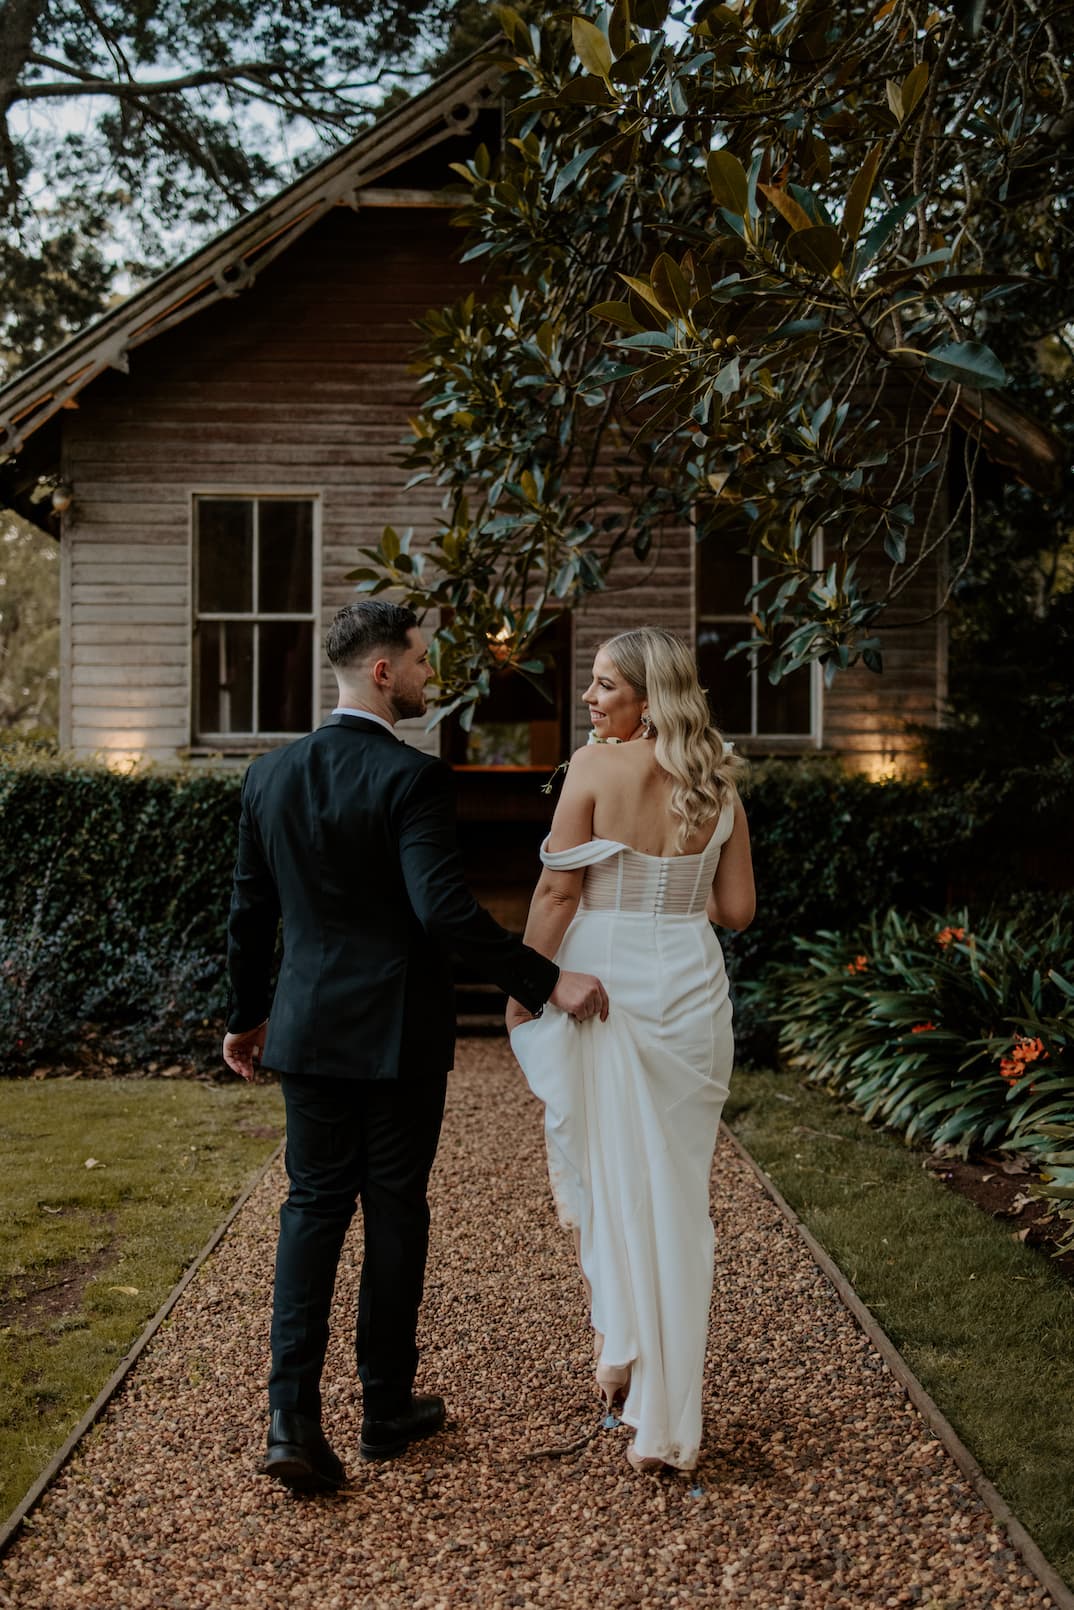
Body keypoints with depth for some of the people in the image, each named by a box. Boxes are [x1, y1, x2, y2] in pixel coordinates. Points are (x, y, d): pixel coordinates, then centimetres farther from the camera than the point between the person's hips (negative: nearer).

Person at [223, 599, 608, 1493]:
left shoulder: (270, 773, 4)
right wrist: (548, 981, -19)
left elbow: (251, 910, 9)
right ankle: (387, 1407, 24)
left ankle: (294, 1419, 3)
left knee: (313, 1208, 11)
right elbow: (446, 909, -25)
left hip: (310, 1027, 5)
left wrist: (247, 1015, 20)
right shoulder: (412, 776, -16)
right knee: (395, 1211, 10)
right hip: (399, 1032, -5)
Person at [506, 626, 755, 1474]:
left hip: (603, 982, -4)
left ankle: (619, 1339, 19)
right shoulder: (719, 784, 4)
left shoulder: (596, 766, -9)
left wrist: (523, 989, 0)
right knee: (675, 1189, 11)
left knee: (600, 1168, 17)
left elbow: (558, 893, -10)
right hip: (691, 989, 4)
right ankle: (667, 1414, 19)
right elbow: (737, 908, 6)